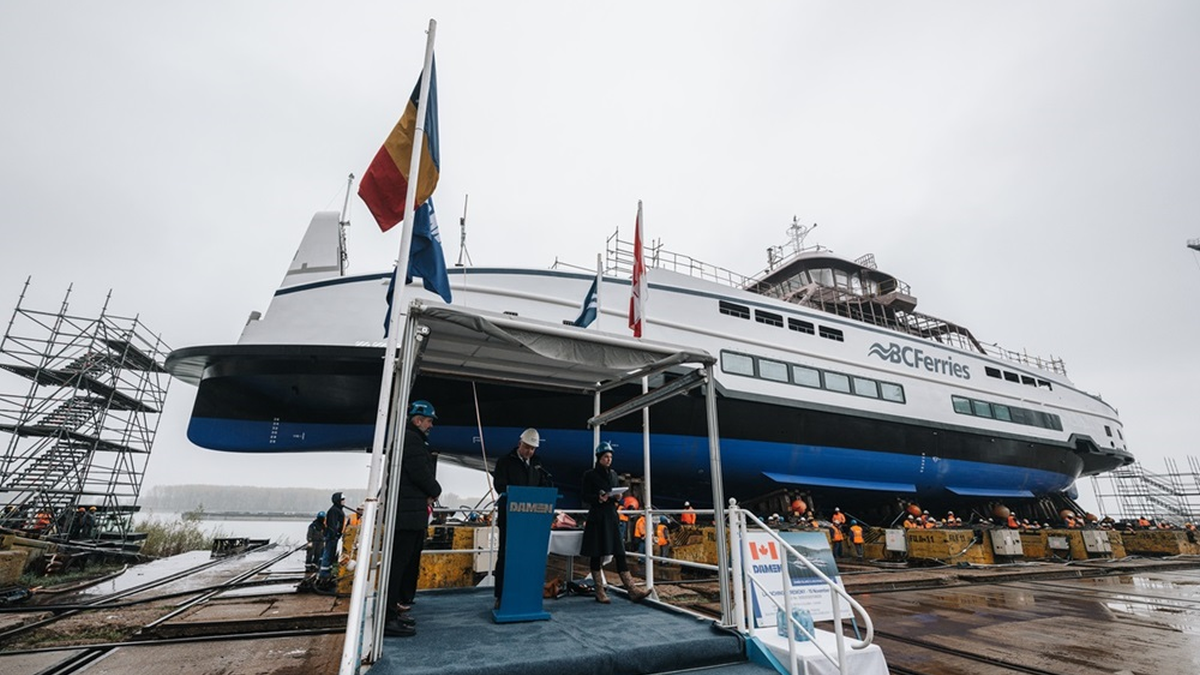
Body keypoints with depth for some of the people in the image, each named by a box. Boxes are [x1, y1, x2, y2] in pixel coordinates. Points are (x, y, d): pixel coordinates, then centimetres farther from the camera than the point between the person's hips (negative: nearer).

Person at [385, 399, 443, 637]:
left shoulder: (413, 440, 21)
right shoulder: (410, 439, -13)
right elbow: (421, 474, -20)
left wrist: (428, 494, 6)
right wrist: (436, 491, -3)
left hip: (412, 513, 11)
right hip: (408, 513, -11)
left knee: (408, 564, 16)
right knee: (399, 563, -6)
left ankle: (393, 611, 25)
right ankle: (388, 619, 0)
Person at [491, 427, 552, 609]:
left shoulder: (537, 464, 12)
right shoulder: (505, 462, -1)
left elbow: (544, 486, 10)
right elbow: (500, 486, -12)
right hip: (509, 515, -4)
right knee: (505, 554, 1)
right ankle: (500, 595, 9)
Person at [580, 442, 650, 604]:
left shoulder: (613, 474, 12)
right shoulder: (590, 475, -4)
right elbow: (583, 496, -6)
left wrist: (617, 497, -4)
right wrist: (598, 498, -22)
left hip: (611, 516, 5)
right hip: (596, 517, -5)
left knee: (619, 553, 2)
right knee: (596, 555, 1)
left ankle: (632, 590, -1)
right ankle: (600, 592, 11)